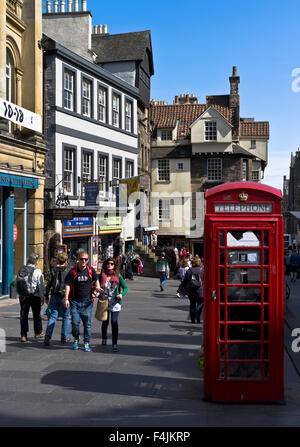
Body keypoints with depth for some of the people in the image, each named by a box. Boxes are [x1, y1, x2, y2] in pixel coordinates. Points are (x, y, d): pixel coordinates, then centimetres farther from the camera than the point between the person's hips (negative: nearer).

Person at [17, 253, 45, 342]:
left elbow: (18, 283, 4)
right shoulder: (37, 271, -11)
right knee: (36, 314, 13)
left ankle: (23, 335, 6)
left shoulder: (21, 269, 2)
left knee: (23, 315, 9)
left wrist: (20, 294, 12)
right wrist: (42, 297, -4)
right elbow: (40, 285, -10)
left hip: (23, 296, 3)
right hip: (34, 296, -3)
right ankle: (38, 332, 27)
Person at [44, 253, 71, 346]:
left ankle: (48, 336, -10)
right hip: (65, 296, -2)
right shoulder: (69, 270, -5)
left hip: (54, 296, 2)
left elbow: (49, 284, 3)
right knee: (66, 317, 10)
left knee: (53, 316, 5)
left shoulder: (53, 270, 3)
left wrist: (46, 296, 10)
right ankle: (64, 338, 13)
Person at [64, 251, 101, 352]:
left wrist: (97, 287, 2)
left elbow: (96, 280, 22)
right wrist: (66, 299, -12)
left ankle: (86, 343, 14)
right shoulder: (73, 272, -3)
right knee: (75, 322, -1)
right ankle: (76, 339, 24)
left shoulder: (91, 270, 4)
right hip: (75, 301, -1)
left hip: (87, 302, 1)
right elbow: (67, 285, -4)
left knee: (87, 323, 2)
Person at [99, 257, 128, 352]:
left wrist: (122, 294, -16)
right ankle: (104, 339, 40)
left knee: (114, 321, -13)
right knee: (105, 321, 13)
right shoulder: (102, 275, 4)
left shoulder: (118, 275, 1)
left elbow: (125, 287, 3)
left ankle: (115, 344, -9)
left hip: (115, 302, -2)